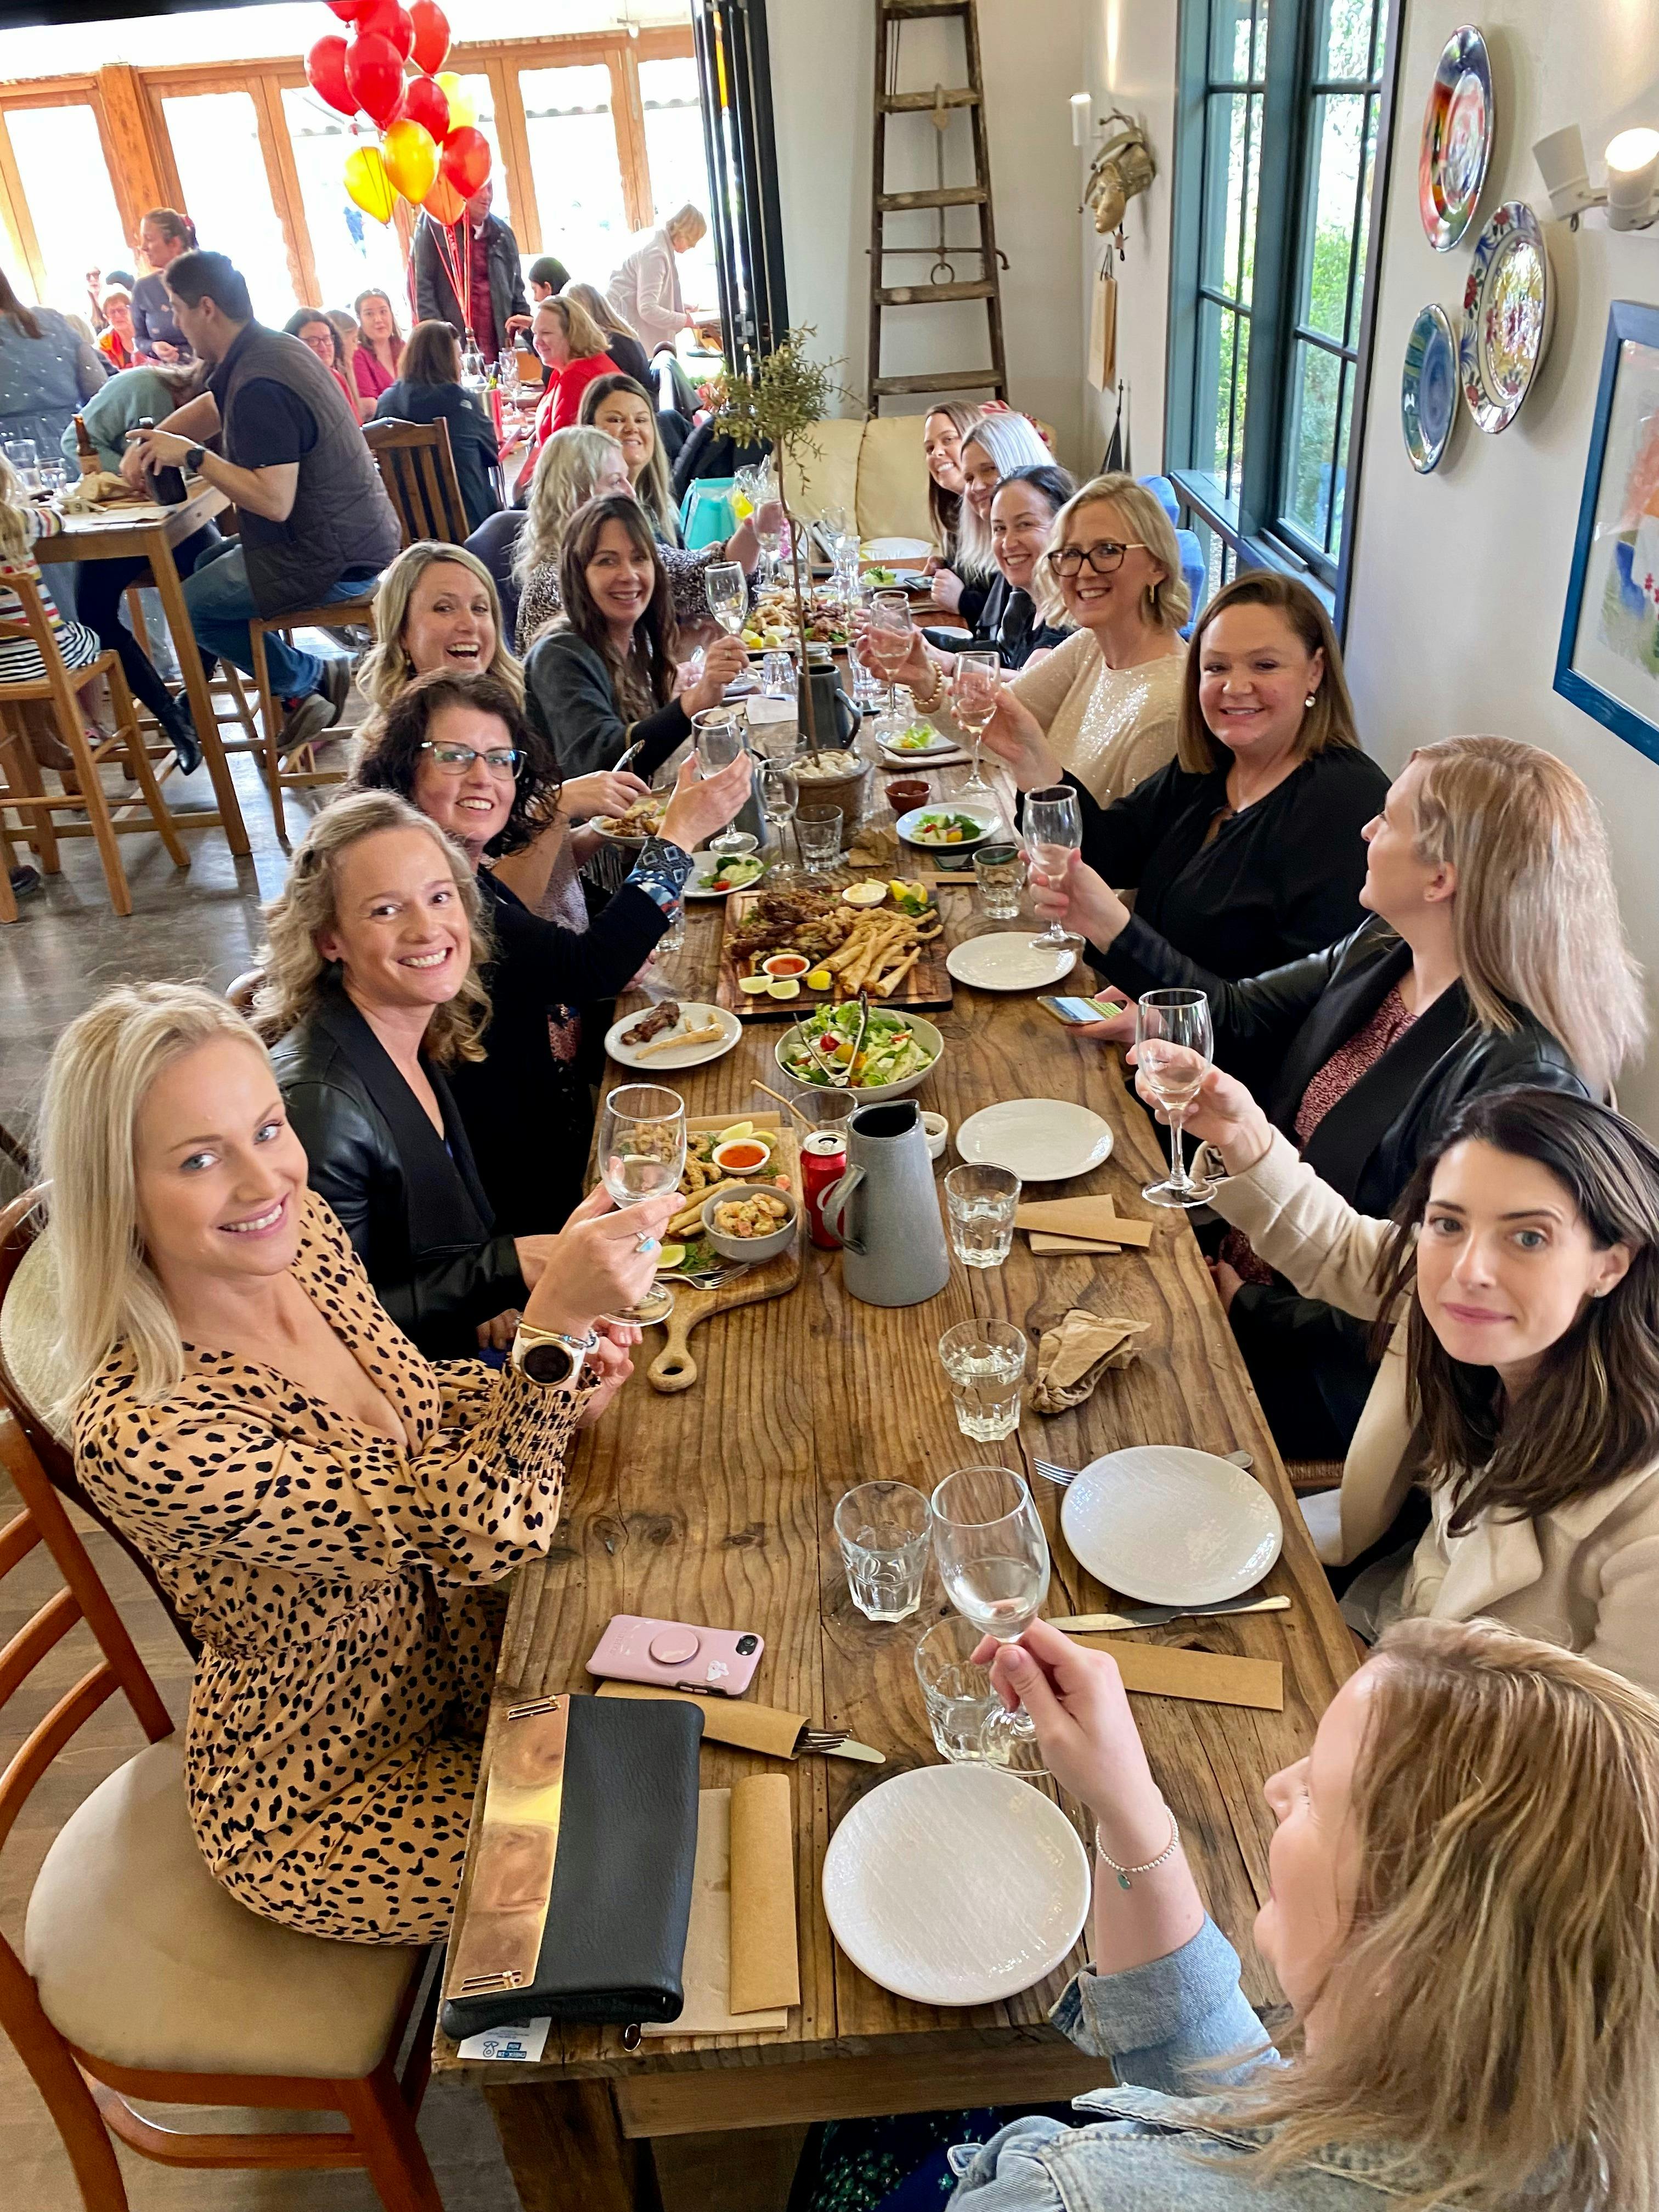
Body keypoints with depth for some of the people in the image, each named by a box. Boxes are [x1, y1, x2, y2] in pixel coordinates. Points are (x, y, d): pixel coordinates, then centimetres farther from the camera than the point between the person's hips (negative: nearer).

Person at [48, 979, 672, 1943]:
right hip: (327, 1796, -6)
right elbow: (466, 1535, -36)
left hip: (456, 1638, 6)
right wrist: (555, 1326, -49)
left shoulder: (302, 1231, -13)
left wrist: (553, 1394, -13)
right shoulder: (141, 1435, -35)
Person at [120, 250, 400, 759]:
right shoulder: (271, 348, 7)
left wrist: (191, 456, -18)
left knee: (188, 604, 0)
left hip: (334, 562, -10)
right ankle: (304, 683, 19)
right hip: (359, 538, 10)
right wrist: (148, 443, 10)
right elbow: (210, 407, 24)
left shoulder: (259, 386, -23)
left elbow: (275, 502, -28)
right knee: (206, 566, 24)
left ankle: (306, 680, 12)